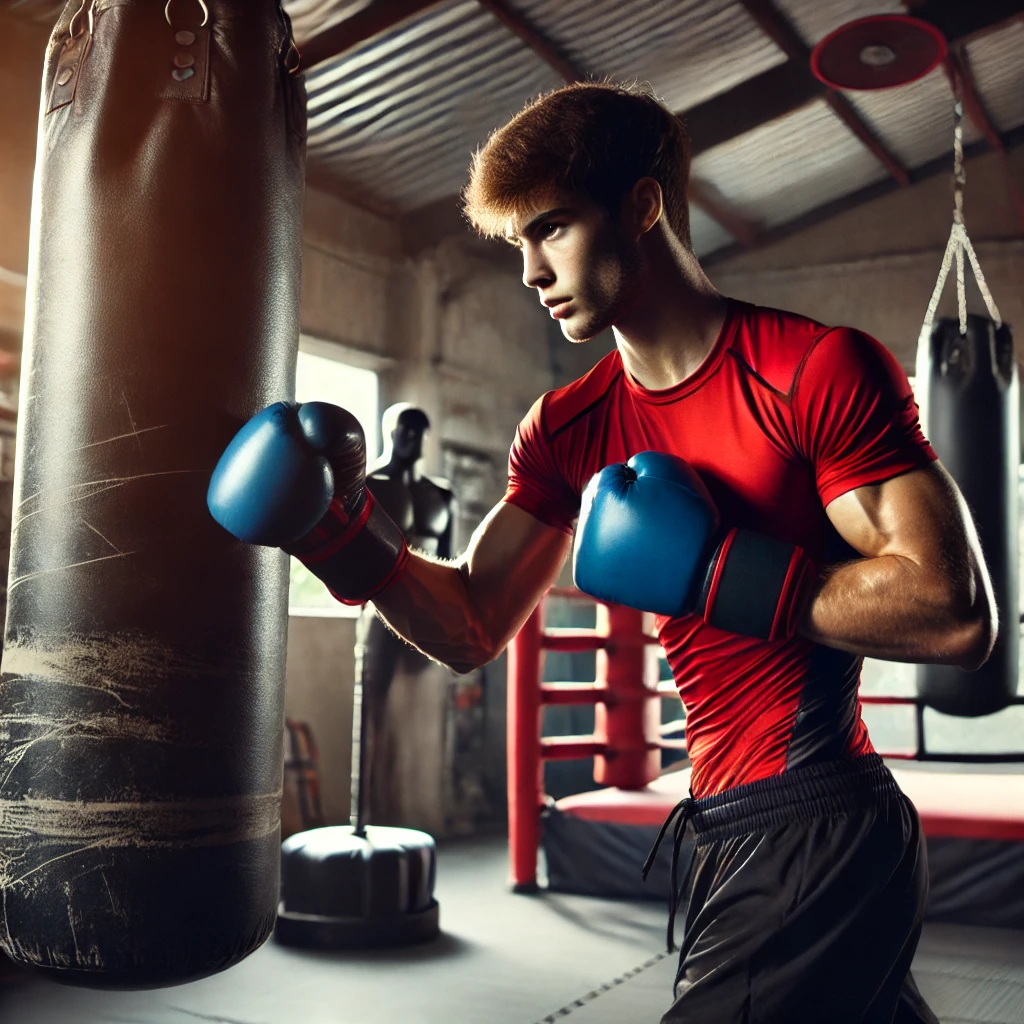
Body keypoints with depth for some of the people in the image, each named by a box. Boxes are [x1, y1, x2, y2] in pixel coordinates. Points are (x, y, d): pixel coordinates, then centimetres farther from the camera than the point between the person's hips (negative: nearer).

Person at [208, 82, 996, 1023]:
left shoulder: (818, 370, -14)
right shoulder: (567, 431, 5)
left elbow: (958, 614, -19)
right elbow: (470, 629, 6)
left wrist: (712, 571, -21)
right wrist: (337, 529, -9)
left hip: (822, 828, -7)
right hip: (726, 830, 7)